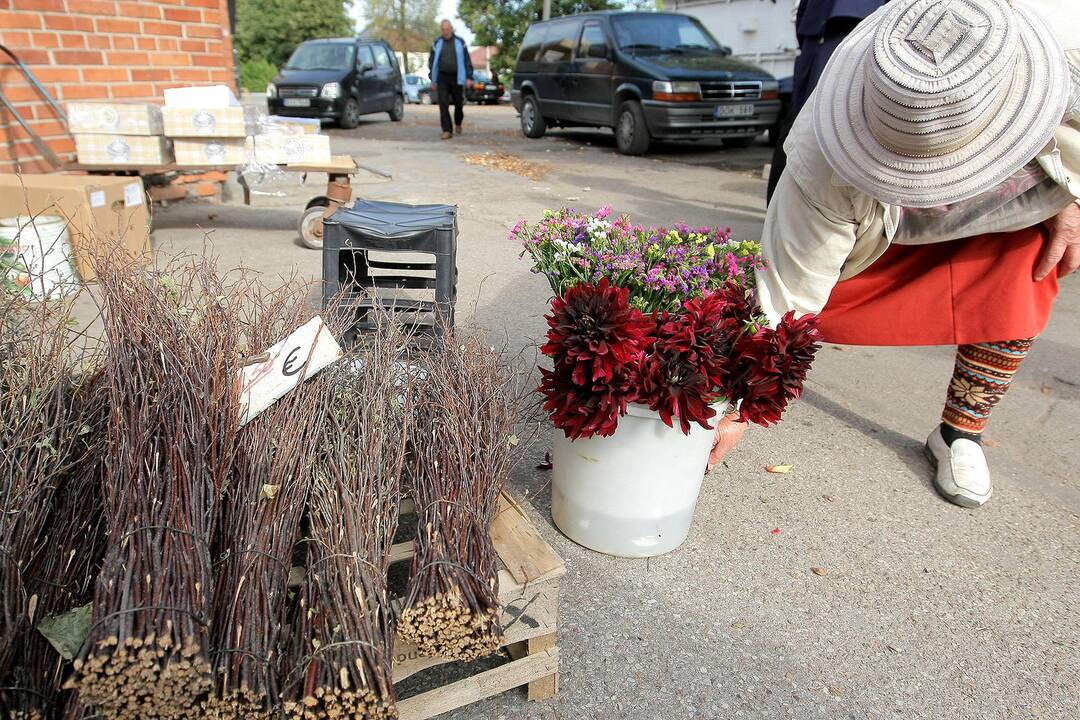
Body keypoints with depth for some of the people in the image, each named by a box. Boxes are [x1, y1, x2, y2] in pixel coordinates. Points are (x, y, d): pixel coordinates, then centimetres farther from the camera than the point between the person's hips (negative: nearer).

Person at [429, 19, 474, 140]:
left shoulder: (460, 42, 5)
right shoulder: (437, 43, 7)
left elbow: (467, 61, 5)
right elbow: (431, 61, 11)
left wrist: (469, 77, -3)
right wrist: (433, 80, 7)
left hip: (456, 78, 0)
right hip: (442, 78, 0)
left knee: (458, 103, 8)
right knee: (443, 105, -9)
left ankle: (458, 124, 34)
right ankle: (447, 130, -7)